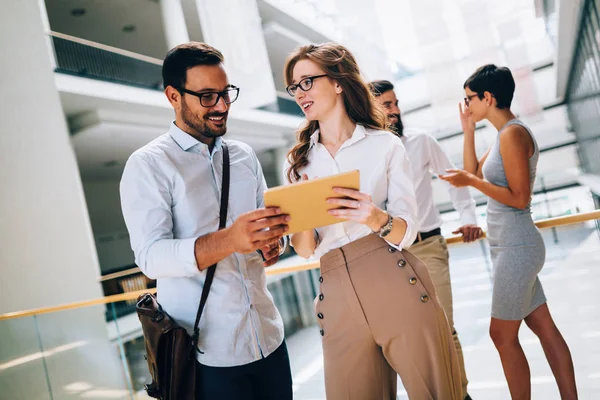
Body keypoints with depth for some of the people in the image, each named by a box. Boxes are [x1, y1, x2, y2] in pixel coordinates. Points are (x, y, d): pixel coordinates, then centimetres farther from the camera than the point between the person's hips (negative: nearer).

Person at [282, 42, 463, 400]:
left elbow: (406, 232, -3)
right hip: (339, 300, 3)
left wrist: (377, 219, -25)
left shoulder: (385, 145, 2)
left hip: (396, 285, -2)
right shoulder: (298, 161, 12)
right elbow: (306, 250, 8)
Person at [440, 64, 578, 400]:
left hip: (516, 248, -10)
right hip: (514, 246, 10)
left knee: (503, 335, 0)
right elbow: (475, 173, 15)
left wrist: (469, 181, -18)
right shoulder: (505, 134, 12)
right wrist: (468, 130, 11)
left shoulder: (513, 133, -16)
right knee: (544, 328, 13)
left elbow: (520, 198, -20)